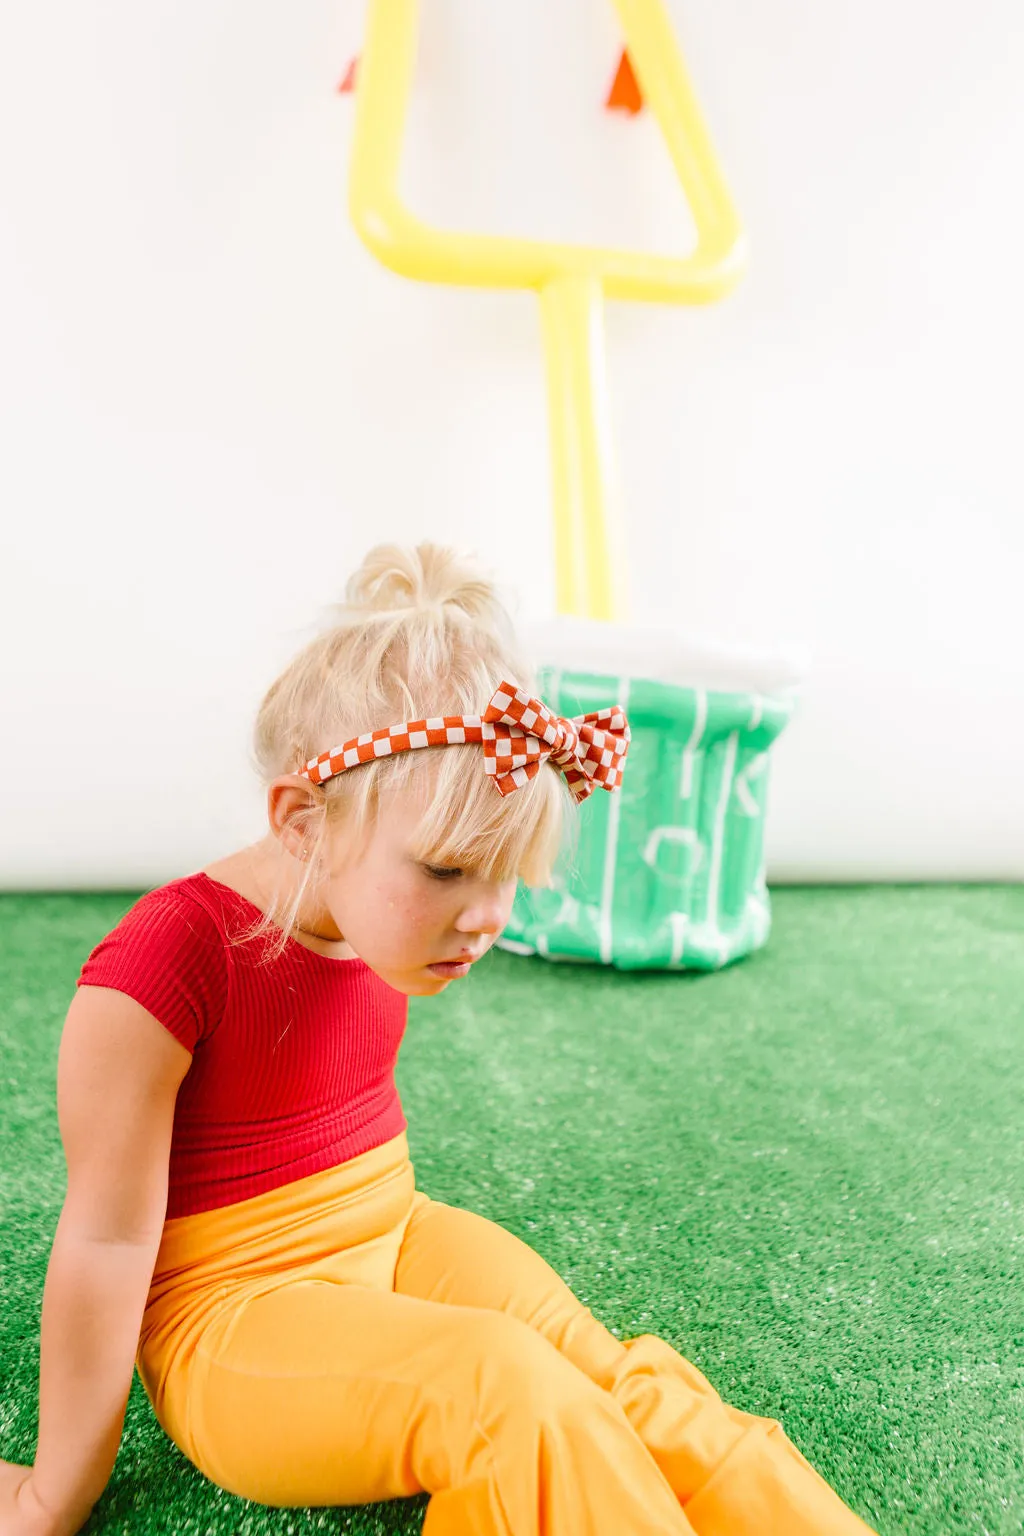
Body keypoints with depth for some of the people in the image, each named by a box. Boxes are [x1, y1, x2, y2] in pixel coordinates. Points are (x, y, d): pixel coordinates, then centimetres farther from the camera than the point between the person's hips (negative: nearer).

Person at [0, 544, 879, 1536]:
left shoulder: (379, 922, -2)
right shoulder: (169, 954, -24)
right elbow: (108, 1238, -18)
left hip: (391, 1234, 6)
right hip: (228, 1309, -6)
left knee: (614, 1375, -18)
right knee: (508, 1385, -30)